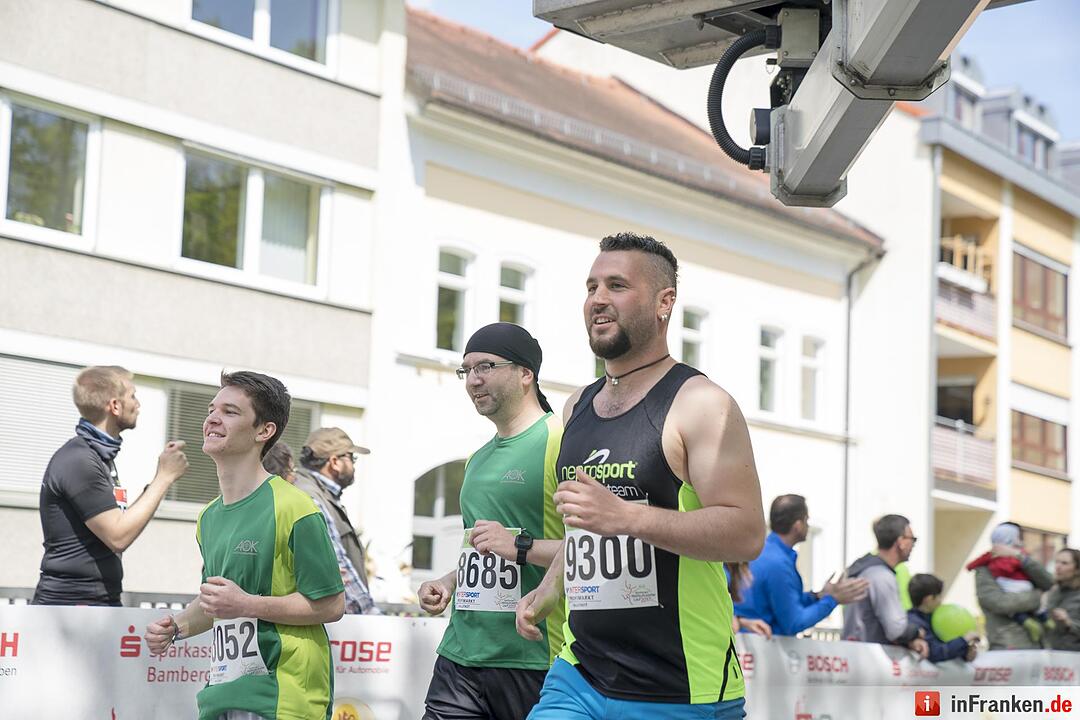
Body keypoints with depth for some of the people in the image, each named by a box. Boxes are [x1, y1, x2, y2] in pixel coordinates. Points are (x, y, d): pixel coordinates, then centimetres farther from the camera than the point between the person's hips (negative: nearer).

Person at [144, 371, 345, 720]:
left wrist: (247, 604, -19)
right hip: (223, 691, 7)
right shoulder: (208, 517, 12)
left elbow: (331, 605, -13)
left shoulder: (292, 508, -12)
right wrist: (176, 626, 6)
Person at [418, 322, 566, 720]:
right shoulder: (478, 459, 20)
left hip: (534, 663, -7)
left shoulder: (561, 442, -7)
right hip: (460, 654, 7)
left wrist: (521, 546, -20)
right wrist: (448, 582, 14)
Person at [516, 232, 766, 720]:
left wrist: (624, 515, -27)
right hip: (579, 676, 6)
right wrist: (543, 598, 15)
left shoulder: (699, 404, -8)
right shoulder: (578, 407, 15)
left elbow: (747, 534, -19)